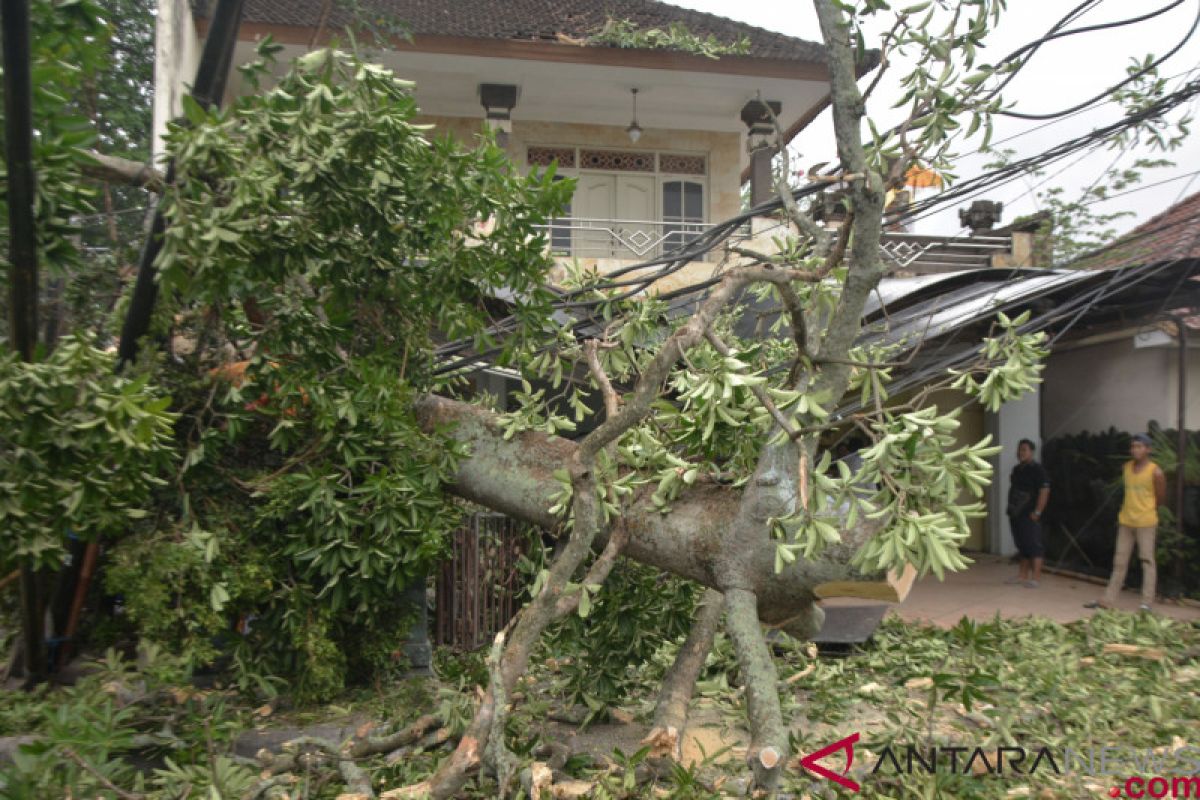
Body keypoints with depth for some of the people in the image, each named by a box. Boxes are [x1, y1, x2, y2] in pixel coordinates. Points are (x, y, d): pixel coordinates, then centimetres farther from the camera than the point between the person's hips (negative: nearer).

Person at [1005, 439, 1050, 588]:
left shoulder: (1037, 469, -9)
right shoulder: (1016, 469, 16)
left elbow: (1044, 491, -16)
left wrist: (1037, 512, -19)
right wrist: (1010, 508, 14)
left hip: (1029, 515, -8)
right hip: (1015, 514, 8)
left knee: (1034, 545, -5)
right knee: (1022, 545, 13)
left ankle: (1035, 577, -4)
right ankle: (1023, 575, 20)